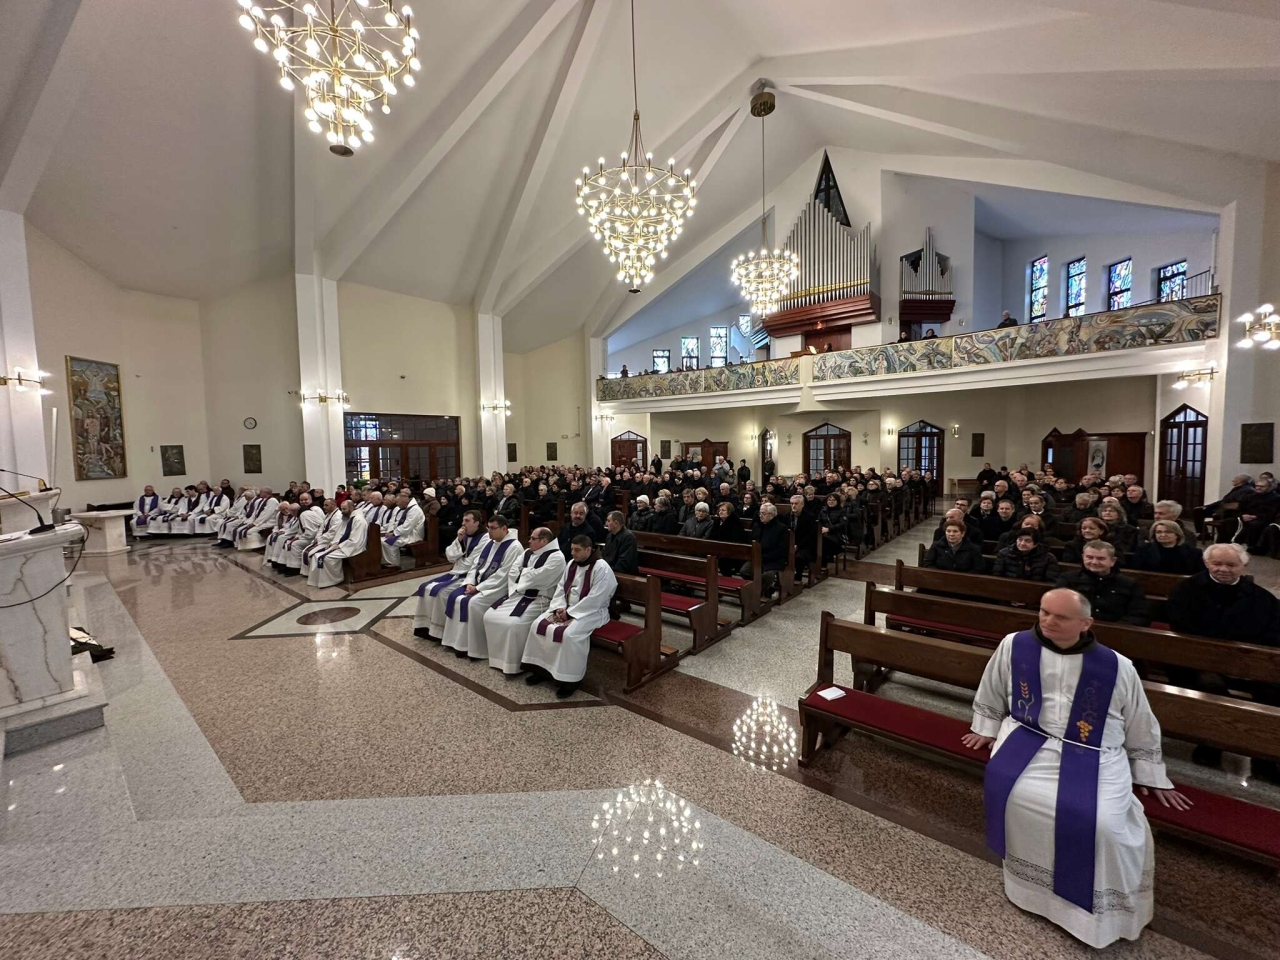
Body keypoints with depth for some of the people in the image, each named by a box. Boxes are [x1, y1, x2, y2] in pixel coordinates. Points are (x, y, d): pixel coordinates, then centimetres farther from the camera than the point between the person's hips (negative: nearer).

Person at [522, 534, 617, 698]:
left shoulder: (601, 568, -17)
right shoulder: (572, 563, 7)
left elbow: (594, 600, -21)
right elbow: (561, 589, 11)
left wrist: (569, 612, -19)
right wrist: (559, 608, -8)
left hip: (591, 612, -7)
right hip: (566, 609, 8)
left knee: (569, 635, -32)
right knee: (539, 625, -10)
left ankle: (570, 679, -14)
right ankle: (541, 668, 4)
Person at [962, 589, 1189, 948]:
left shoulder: (1117, 667, -3)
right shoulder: (1014, 646, -3)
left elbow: (1141, 727, 13)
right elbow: (991, 694, 14)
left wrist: (1153, 778, 17)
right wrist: (986, 729, 20)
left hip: (1095, 755, 0)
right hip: (1029, 740, 1)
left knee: (1101, 823, -24)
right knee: (1006, 790, -24)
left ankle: (1099, 910, 5)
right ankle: (1028, 880, 4)